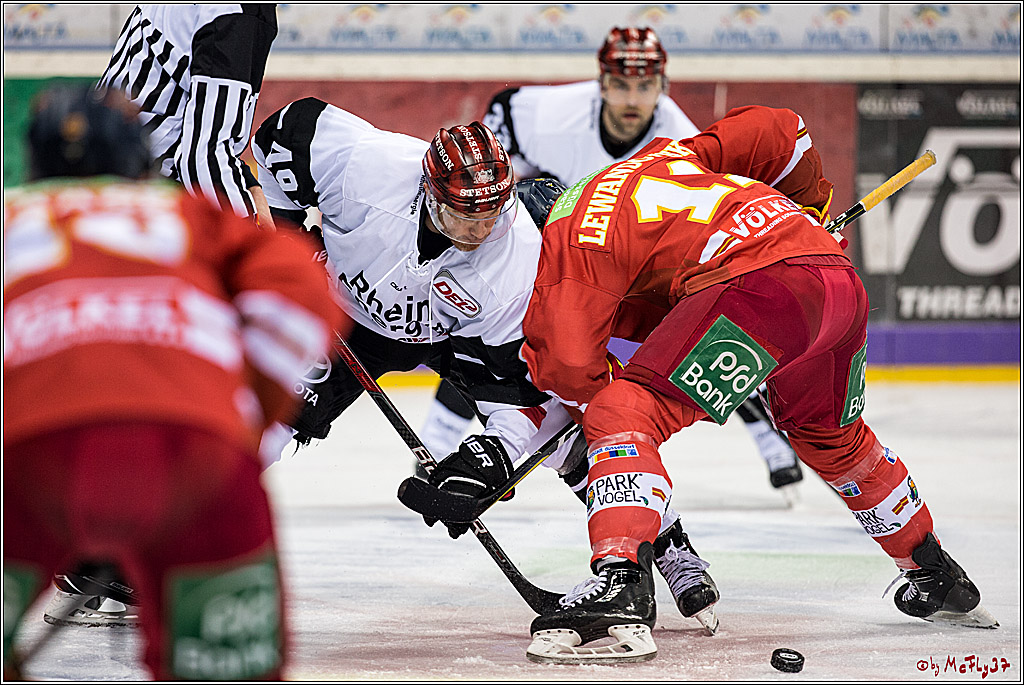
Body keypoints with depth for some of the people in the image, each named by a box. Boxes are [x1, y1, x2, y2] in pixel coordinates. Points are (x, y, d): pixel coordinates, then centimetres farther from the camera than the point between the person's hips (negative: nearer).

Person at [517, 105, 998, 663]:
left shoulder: (574, 233, 8)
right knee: (832, 437, 33)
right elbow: (775, 130, 31)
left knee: (624, 413, -8)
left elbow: (568, 362, -2)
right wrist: (809, 206, 47)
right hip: (844, 282, 9)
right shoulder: (660, 157, 30)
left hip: (767, 281, -9)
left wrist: (594, 396, 21)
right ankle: (938, 580, 48)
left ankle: (620, 584, -28)